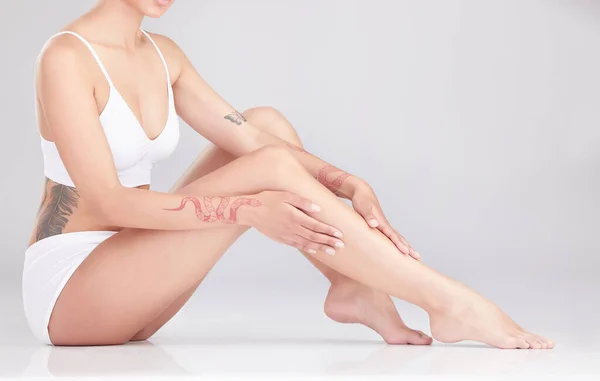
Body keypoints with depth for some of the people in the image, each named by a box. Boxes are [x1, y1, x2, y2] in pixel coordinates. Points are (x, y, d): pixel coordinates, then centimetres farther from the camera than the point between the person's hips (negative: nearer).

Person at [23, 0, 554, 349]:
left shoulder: (164, 56, 9)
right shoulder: (67, 57, -16)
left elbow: (249, 137, 2)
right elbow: (109, 201, -24)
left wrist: (351, 187, -14)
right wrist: (250, 209, -31)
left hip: (127, 279, 8)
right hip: (66, 285, -8)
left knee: (267, 124, 1)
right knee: (273, 168, -22)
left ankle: (355, 290, -8)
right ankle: (450, 302, -19)